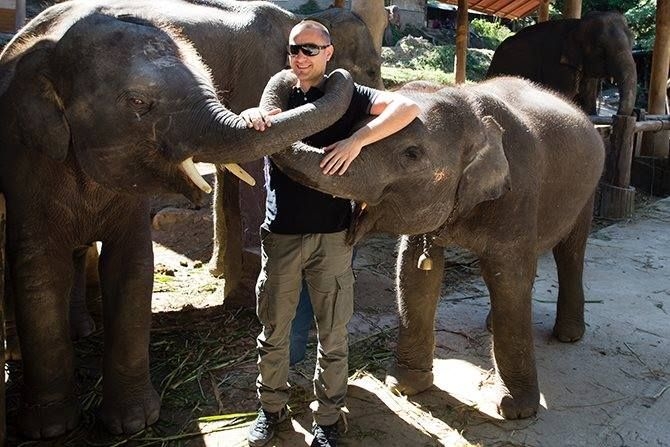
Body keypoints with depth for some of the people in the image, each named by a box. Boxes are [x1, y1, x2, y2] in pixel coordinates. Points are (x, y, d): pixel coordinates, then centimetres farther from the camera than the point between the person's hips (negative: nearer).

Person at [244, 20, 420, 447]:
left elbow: (407, 107, -10)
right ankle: (272, 407, 32)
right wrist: (250, 116, -17)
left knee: (333, 335, 7)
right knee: (274, 329, 12)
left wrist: (357, 140, -22)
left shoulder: (346, 95, 2)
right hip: (281, 234, 3)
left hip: (331, 235, -2)